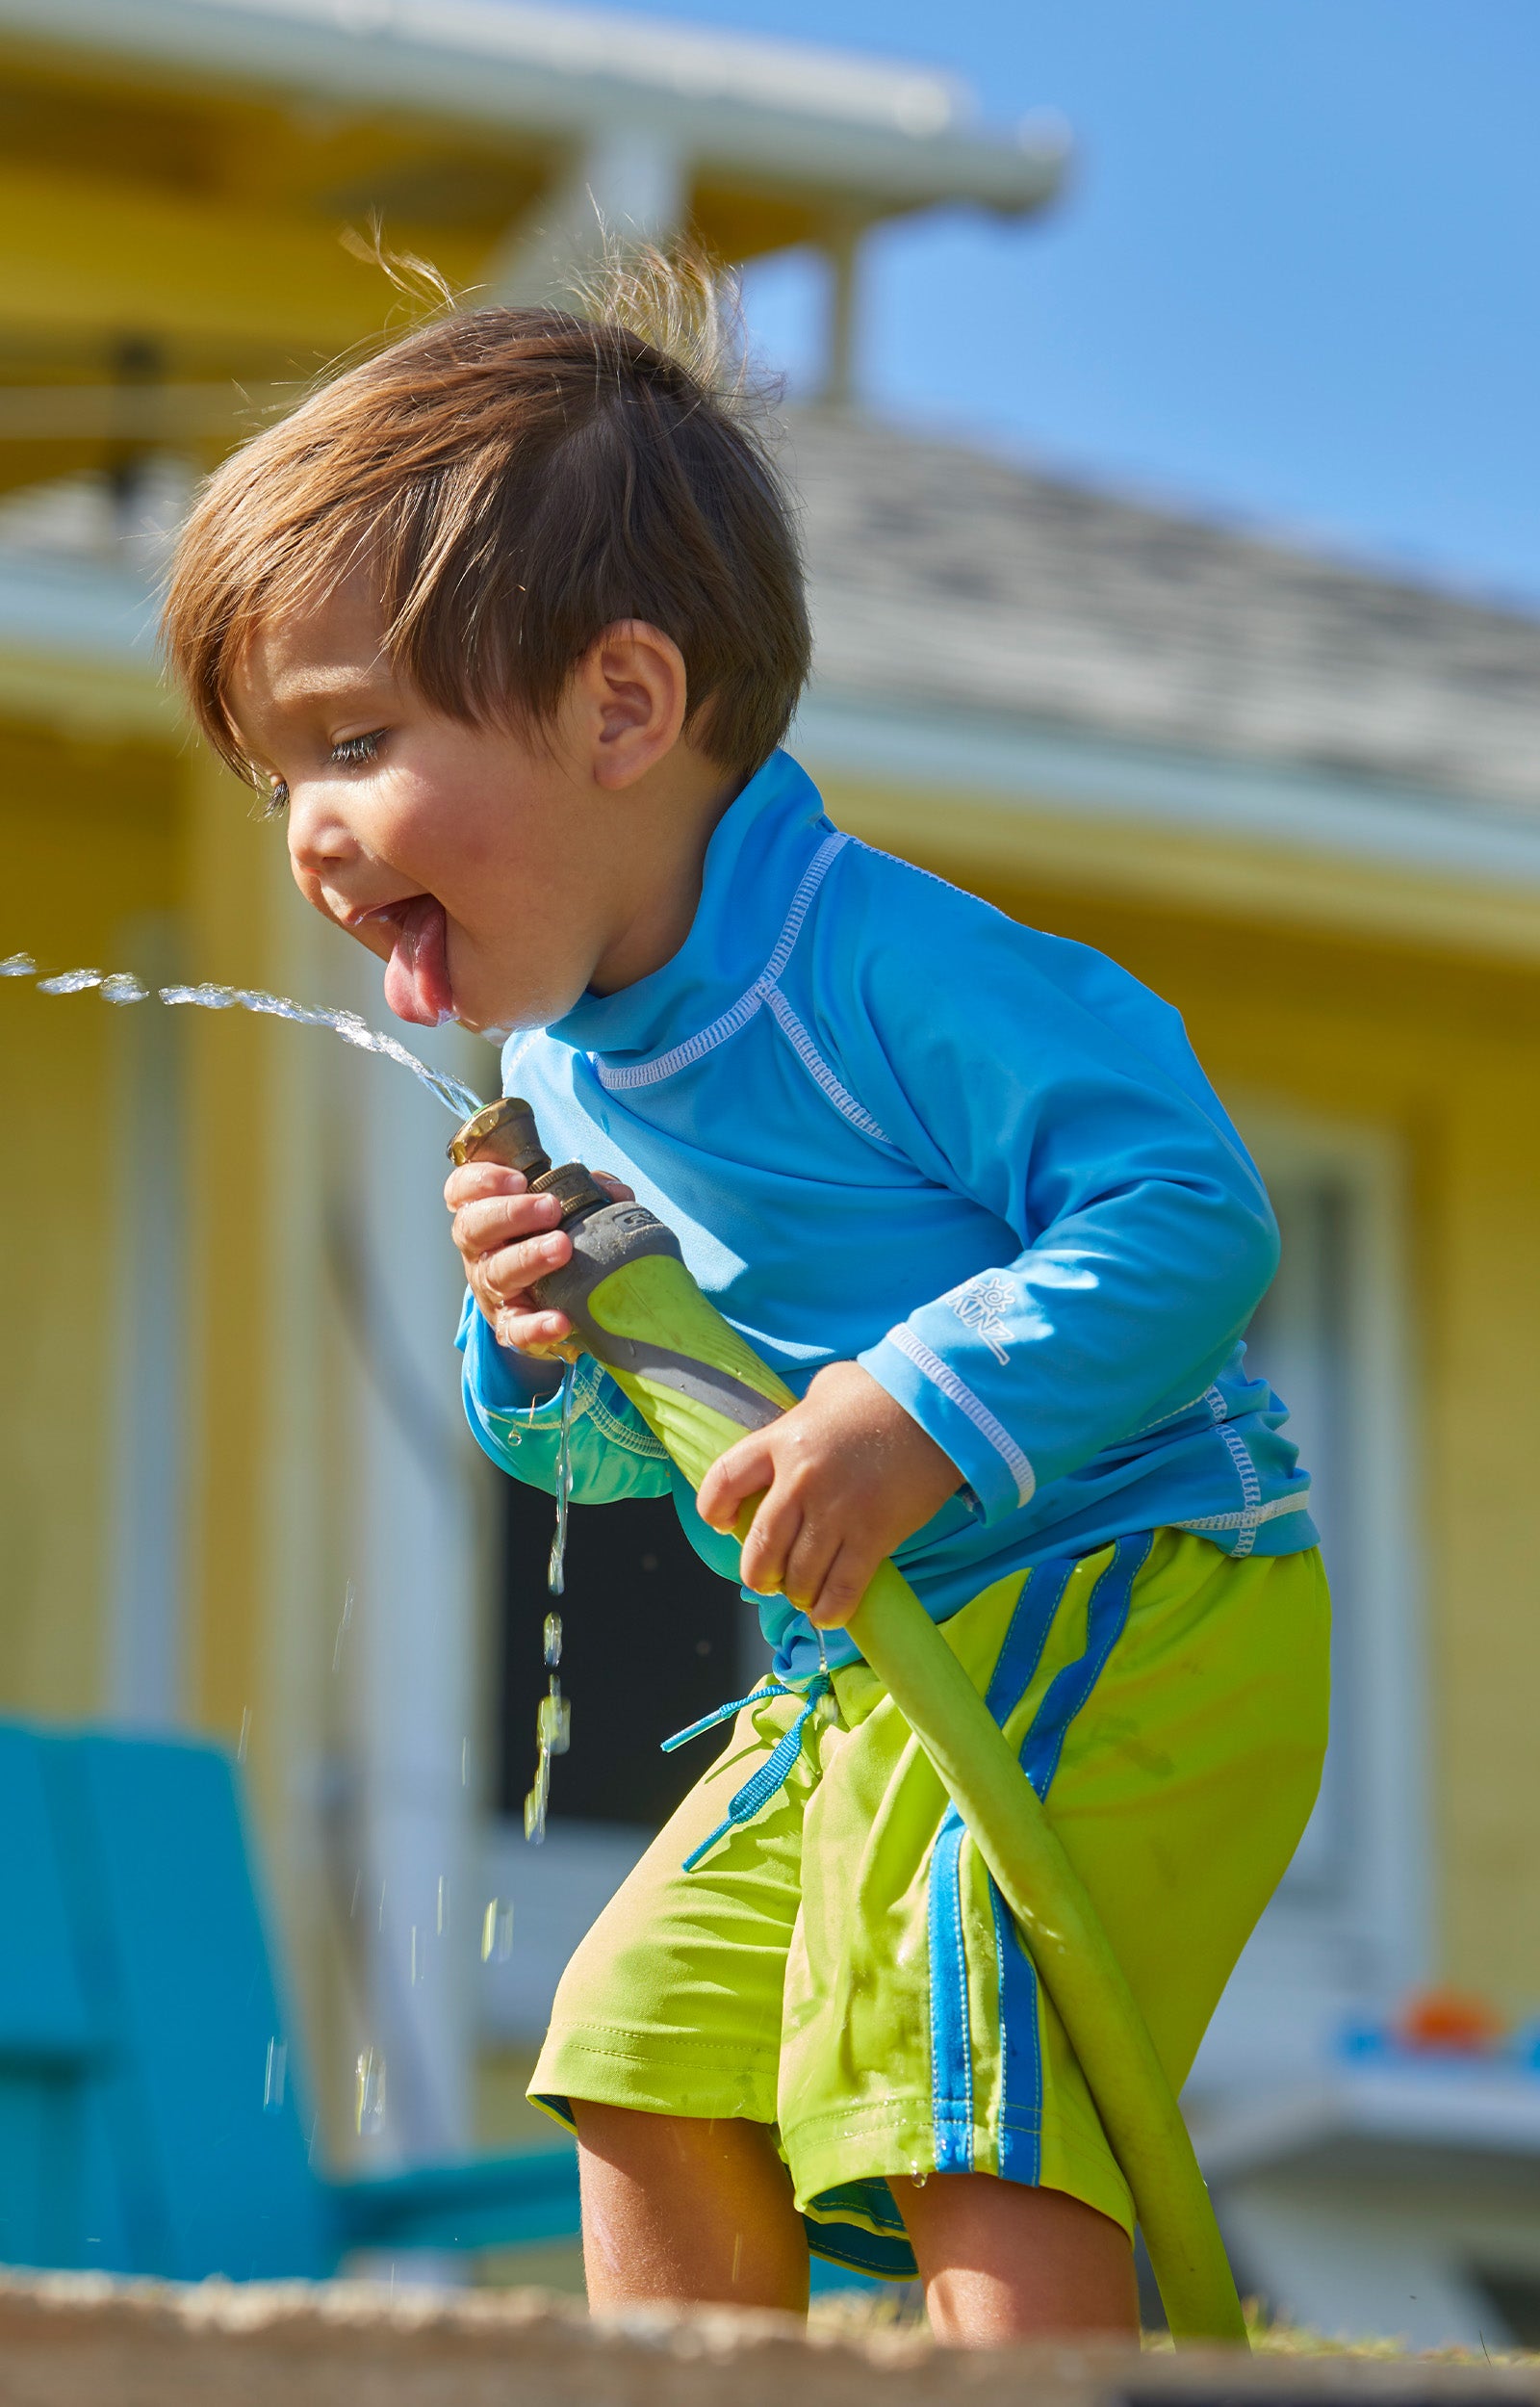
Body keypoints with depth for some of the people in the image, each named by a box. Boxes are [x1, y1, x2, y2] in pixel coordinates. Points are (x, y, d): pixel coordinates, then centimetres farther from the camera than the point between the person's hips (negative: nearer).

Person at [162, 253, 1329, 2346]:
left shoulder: (888, 969, -21)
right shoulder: (560, 1065, 8)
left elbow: (1192, 1212, -27)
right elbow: (632, 1446, 17)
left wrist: (921, 1416, -34)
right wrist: (551, 1364, -7)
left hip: (1124, 1609, -10)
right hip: (873, 1665, 10)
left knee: (961, 2099, -24)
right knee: (647, 2049, 13)